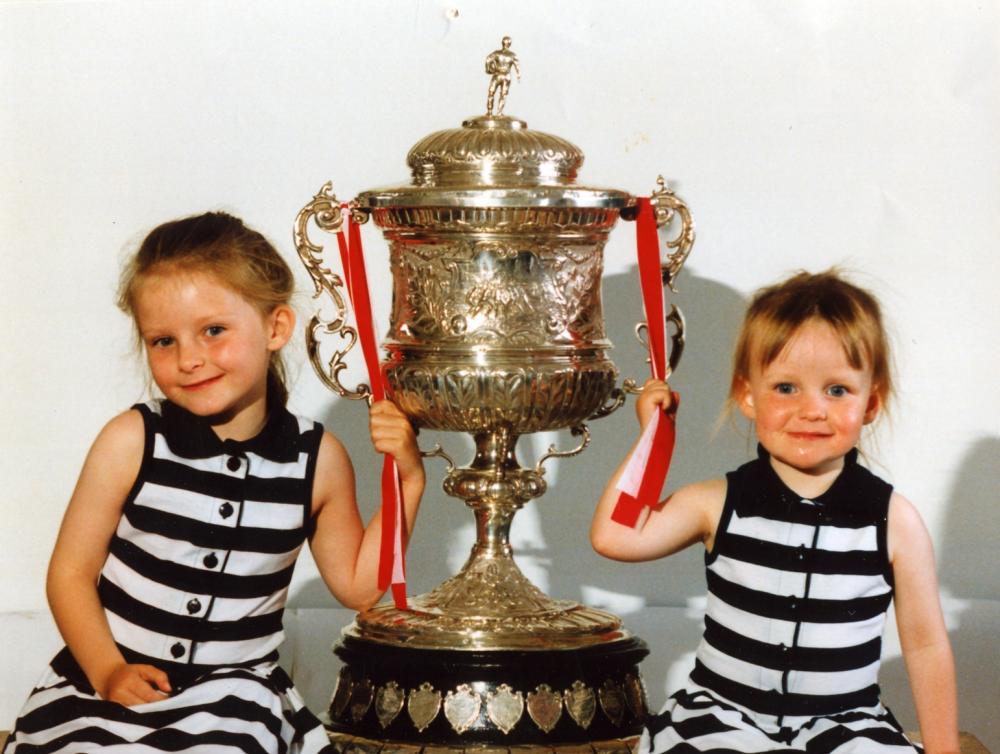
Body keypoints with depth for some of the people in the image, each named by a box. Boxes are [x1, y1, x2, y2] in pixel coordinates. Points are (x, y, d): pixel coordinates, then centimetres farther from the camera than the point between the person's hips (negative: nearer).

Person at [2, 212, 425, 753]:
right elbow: (71, 571, -2)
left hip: (233, 693, 1)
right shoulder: (132, 443, -7)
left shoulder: (318, 459, 0)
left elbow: (357, 585, 10)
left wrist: (406, 479, 0)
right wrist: (108, 671, -15)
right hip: (107, 683, -1)